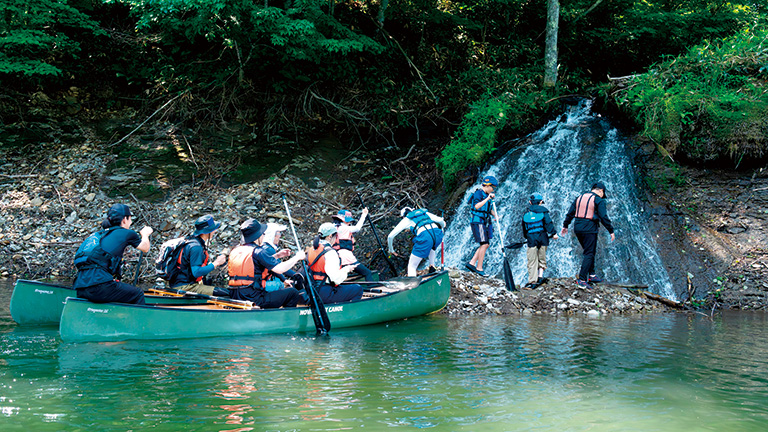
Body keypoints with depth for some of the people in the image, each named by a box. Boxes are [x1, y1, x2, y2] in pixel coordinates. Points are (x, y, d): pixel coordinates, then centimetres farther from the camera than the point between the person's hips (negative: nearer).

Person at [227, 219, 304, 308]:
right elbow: (280, 269, -16)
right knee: (293, 293, 2)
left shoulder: (234, 251, 13)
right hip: (254, 299, -8)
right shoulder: (258, 251, -12)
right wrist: (297, 257, -2)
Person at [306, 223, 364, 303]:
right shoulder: (330, 252, -19)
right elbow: (337, 279, -22)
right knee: (358, 289, -2)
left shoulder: (311, 249, 8)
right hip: (324, 294, -9)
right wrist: (346, 269, -3)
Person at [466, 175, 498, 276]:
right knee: (484, 244, -11)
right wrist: (488, 198, -27)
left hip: (484, 222, 9)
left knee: (486, 244, 9)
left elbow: (489, 209, 25)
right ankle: (479, 268, -6)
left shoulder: (487, 195, 16)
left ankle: (472, 263, 12)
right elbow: (477, 206, -26)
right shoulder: (478, 193, -11)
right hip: (478, 221, -9)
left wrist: (494, 215, 5)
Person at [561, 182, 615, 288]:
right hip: (589, 229, -7)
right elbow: (604, 218, -11)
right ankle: (582, 280, -11)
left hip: (577, 228, 7)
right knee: (589, 254, -4)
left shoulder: (580, 197, 14)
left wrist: (565, 226, 23)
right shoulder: (599, 200, -5)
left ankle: (592, 275, 23)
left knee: (590, 252, 21)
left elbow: (570, 213, 15)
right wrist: (611, 231, -4)